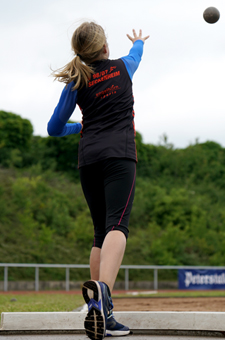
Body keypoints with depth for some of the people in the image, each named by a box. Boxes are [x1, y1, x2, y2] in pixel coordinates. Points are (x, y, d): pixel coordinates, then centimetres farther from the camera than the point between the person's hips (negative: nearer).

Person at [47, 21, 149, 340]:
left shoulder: (75, 83, 11)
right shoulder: (123, 67, 11)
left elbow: (55, 128, 16)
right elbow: (136, 54, 37)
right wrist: (139, 41, 60)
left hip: (88, 158, 3)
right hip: (119, 155, -3)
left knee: (101, 233, 10)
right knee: (117, 226, -20)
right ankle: (100, 288, -48)